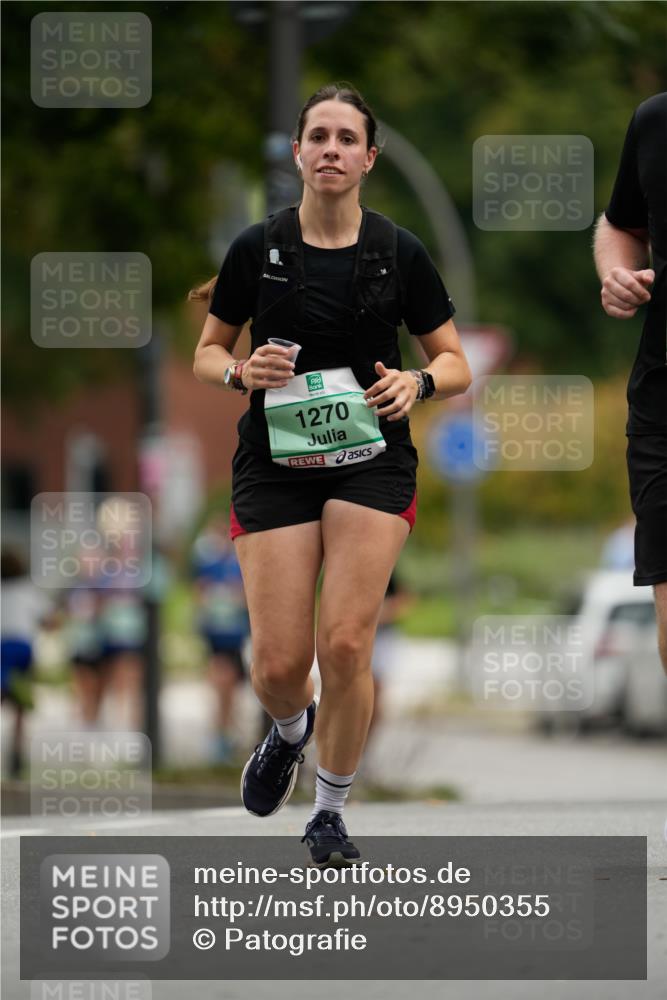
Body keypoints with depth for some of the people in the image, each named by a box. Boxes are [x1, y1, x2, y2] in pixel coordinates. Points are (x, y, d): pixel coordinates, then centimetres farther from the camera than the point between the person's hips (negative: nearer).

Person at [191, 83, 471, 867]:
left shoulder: (399, 253, 0)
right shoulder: (257, 249, 1)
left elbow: (455, 364, 7)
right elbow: (207, 354, 10)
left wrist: (417, 382, -15)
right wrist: (241, 371, -12)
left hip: (371, 462, -1)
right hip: (275, 462, 1)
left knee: (345, 645, -14)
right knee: (279, 664, -6)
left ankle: (330, 810, 7)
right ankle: (289, 731, 32)